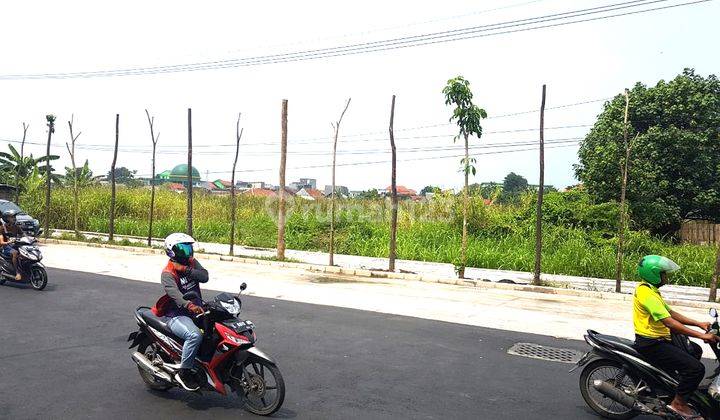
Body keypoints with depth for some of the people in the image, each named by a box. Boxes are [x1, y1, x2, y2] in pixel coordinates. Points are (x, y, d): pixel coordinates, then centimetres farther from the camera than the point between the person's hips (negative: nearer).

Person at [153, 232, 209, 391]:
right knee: (195, 335, -32)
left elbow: (204, 276, -8)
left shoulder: (191, 262, 9)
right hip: (177, 315, -7)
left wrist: (185, 270, -18)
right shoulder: (167, 273, -12)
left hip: (197, 311, 7)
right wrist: (189, 305, -47)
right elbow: (174, 293, -29)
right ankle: (184, 373, -16)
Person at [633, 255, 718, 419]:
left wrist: (699, 324, 10)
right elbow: (670, 323, -27)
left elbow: (670, 312, 17)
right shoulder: (647, 293, -23)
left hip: (659, 339, 11)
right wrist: (702, 336, -25)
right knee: (696, 368, -16)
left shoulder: (650, 289, 11)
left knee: (695, 350, 25)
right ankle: (678, 403, -1)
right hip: (651, 344, -11)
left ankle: (681, 384, 32)